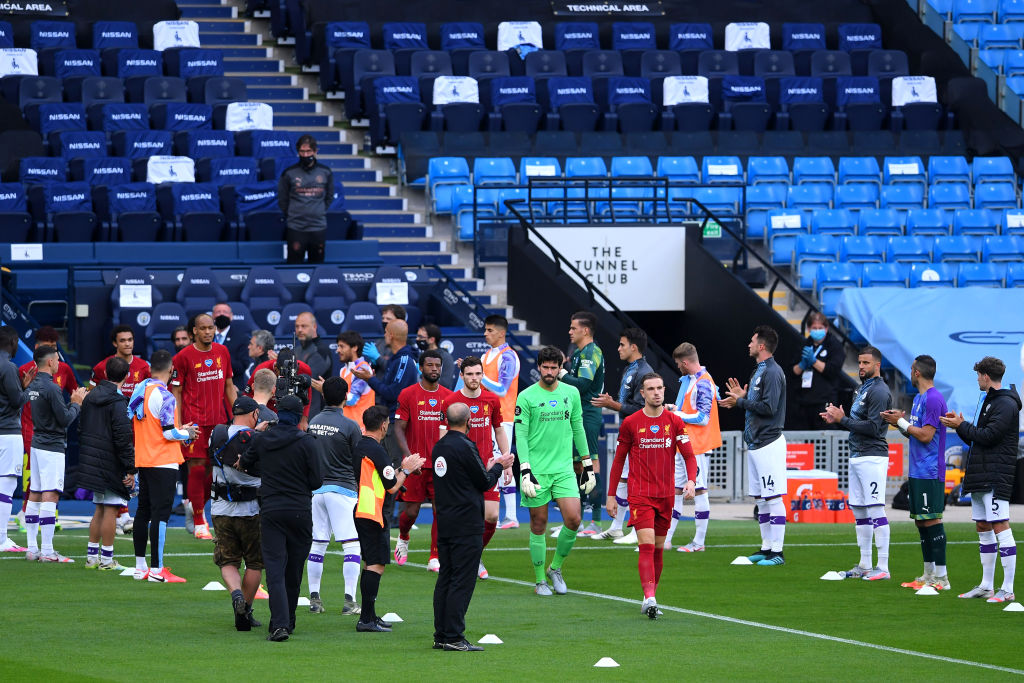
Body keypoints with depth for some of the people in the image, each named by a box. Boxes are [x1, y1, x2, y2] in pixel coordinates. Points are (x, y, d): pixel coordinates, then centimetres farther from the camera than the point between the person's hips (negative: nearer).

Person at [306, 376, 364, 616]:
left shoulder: (313, 423, 6)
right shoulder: (349, 426, -11)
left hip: (316, 487, 5)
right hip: (342, 488, -5)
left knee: (317, 544, 11)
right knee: (352, 545, -2)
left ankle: (314, 598, 12)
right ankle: (349, 600, -9)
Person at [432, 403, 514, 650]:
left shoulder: (439, 447, 11)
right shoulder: (465, 447, -15)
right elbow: (485, 483, -9)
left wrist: (489, 468, 23)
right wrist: (499, 466, 10)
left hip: (444, 523, 9)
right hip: (466, 525, -9)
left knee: (445, 578, 12)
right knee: (462, 581, -6)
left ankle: (441, 634, 14)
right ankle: (453, 637, -9)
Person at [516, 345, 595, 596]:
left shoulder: (571, 393, 9)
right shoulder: (526, 397, -3)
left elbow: (578, 429, 17)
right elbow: (521, 435, -5)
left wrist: (588, 465, 16)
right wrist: (525, 470, -13)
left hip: (564, 469, 3)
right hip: (537, 470, -3)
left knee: (573, 519, -9)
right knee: (538, 525, 0)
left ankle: (556, 568, 12)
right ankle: (540, 580, 11)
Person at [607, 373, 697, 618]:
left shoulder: (675, 422, 3)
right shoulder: (630, 423, 0)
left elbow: (689, 456, 2)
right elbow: (619, 460, 7)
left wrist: (691, 481, -17)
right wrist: (611, 495, 6)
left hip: (665, 495, 3)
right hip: (639, 494, -3)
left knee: (658, 549, 9)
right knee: (647, 545, -17)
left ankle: (651, 598, 19)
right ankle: (649, 597, -27)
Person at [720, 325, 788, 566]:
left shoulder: (772, 373, -14)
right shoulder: (758, 371, 16)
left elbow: (769, 407, -22)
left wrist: (741, 402, -14)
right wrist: (742, 397, 9)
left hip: (768, 444, -11)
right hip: (755, 443, 11)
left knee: (773, 498, -8)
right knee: (761, 499, 13)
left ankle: (777, 552, -8)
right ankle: (766, 548, 19)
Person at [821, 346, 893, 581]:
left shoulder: (879, 391, -12)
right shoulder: (863, 389, 19)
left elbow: (873, 427, -19)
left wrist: (843, 420, -14)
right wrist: (837, 419, 9)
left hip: (872, 457, -10)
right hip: (857, 456, 10)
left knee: (876, 511, -11)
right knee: (859, 511, 12)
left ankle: (883, 568, -12)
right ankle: (865, 565, 17)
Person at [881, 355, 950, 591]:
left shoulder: (933, 399, -14)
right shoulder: (919, 398, 17)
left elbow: (926, 435, -19)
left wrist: (902, 422, -10)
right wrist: (899, 422, 8)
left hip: (929, 473, -10)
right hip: (917, 472, 10)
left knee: (932, 521, -10)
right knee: (921, 522, 12)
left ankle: (941, 578, -10)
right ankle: (928, 575, 18)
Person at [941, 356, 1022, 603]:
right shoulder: (990, 402, 20)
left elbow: (987, 436, -19)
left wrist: (962, 426, -7)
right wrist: (960, 425, 9)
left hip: (996, 478, -11)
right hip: (980, 479, 11)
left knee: (1000, 528, -12)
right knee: (983, 529, 13)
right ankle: (986, 586, 19)